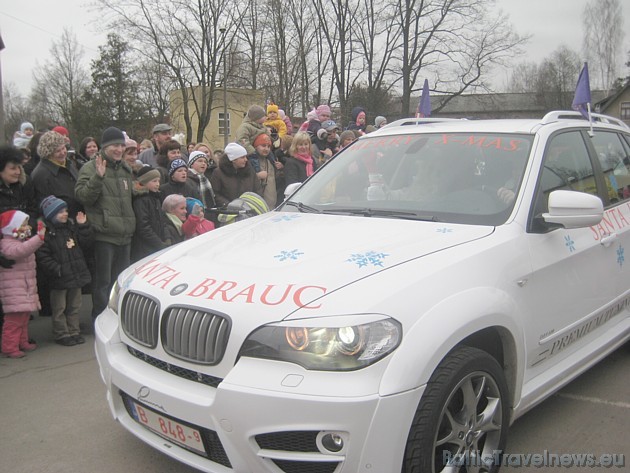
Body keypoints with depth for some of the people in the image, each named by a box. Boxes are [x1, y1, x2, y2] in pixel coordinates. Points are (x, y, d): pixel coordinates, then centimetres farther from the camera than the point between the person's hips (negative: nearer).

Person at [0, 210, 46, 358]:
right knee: (15, 318, -10)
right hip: (13, 290, -10)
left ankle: (22, 343, 26)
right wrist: (39, 237, -44)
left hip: (26, 288, 10)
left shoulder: (22, 242, 16)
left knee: (24, 317, 16)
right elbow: (19, 251, -37)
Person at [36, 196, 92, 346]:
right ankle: (62, 334, 14)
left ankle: (74, 331, 24)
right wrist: (56, 270, -21)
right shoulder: (46, 232, -13)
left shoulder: (72, 227, 8)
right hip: (59, 279, -6)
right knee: (59, 308, 5)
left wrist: (83, 226, -4)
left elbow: (85, 243, 8)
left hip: (76, 275, 6)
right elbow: (42, 256, -16)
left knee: (74, 306, 14)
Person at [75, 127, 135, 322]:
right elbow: (82, 196, -16)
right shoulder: (90, 168, -4)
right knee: (103, 282, -1)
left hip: (125, 234, 7)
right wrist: (98, 177, -27)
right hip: (103, 234, -7)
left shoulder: (126, 169, 17)